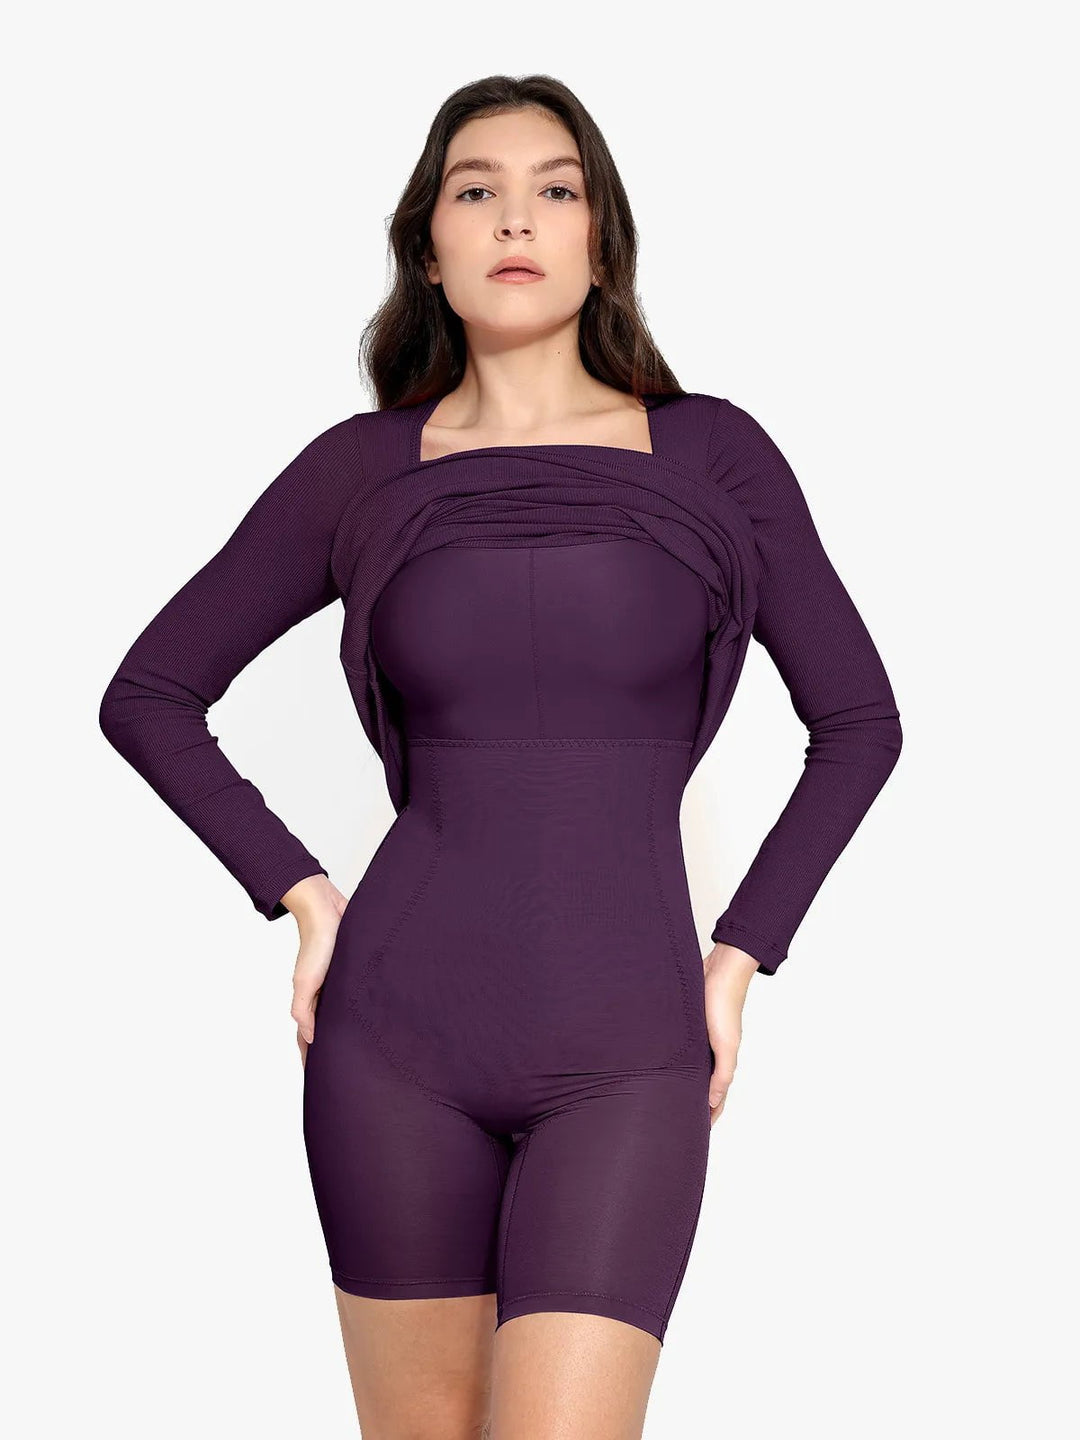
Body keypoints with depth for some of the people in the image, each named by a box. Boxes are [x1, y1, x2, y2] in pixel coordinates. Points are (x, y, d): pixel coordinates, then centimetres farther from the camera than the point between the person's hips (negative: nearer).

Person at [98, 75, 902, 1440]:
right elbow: (149, 694, 11)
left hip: (624, 1060, -1)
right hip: (398, 1042, 1)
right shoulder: (361, 470, 3)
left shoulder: (712, 455, 2)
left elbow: (858, 720, 10)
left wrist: (740, 955, 3)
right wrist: (300, 893, 1)